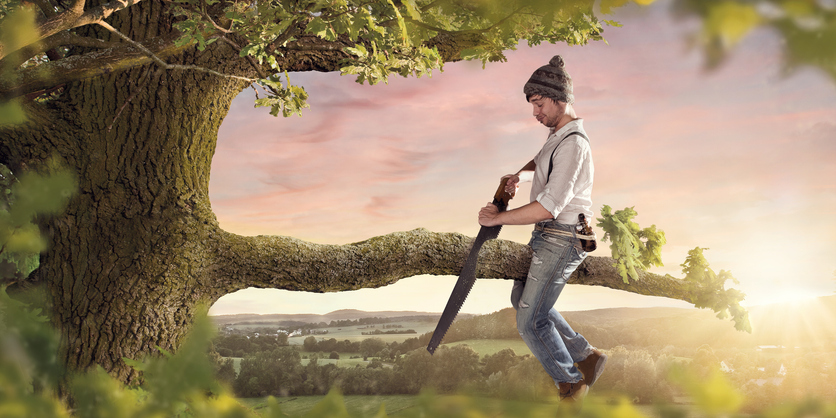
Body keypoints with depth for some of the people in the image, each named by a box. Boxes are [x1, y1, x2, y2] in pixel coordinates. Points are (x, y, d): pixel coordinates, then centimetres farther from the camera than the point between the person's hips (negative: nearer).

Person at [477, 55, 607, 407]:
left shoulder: (573, 144, -22)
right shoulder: (559, 134, 9)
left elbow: (548, 207, -27)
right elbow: (541, 162, 31)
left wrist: (498, 217, -18)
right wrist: (520, 176, 9)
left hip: (560, 240, -10)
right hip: (546, 236, 10)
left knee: (530, 321, -4)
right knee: (522, 298, 19)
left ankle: (571, 385, 14)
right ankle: (586, 356, 24)